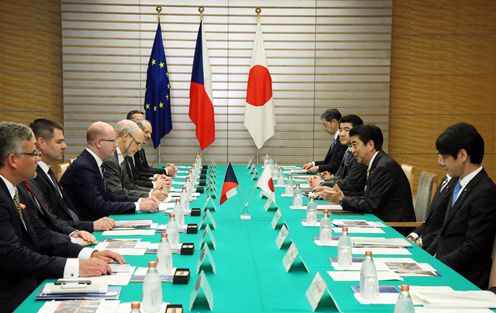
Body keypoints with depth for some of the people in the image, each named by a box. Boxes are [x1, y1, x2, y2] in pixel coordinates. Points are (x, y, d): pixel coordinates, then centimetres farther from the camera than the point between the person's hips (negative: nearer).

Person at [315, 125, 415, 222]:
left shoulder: (384, 167, -18)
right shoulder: (376, 164, 11)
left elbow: (371, 205, -18)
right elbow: (365, 196, 8)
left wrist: (341, 200, -12)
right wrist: (341, 196, -4)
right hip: (382, 220, 8)